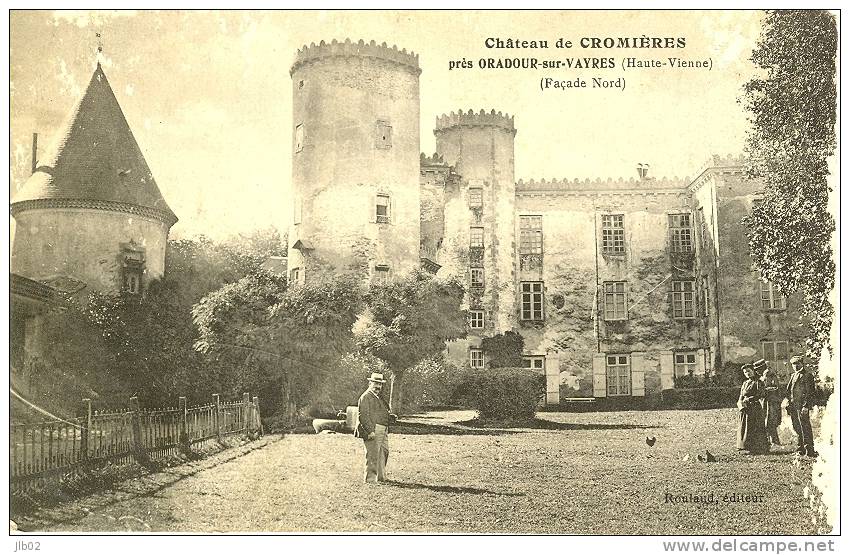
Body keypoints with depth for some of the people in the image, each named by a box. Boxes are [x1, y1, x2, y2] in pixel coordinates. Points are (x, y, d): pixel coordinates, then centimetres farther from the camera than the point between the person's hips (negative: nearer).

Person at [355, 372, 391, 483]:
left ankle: (381, 476, 27)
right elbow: (363, 415, -17)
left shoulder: (379, 397, 21)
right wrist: (370, 431, -22)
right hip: (373, 430, -10)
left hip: (383, 431, 10)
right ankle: (370, 478, -1)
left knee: (384, 452, 16)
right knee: (373, 455, -7)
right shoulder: (366, 397, -9)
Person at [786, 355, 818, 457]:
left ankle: (810, 450, -4)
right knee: (797, 429, 10)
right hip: (793, 406, 7)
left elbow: (810, 393, -10)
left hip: (802, 406, -7)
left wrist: (806, 406, -18)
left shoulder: (808, 376, -4)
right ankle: (801, 449, 18)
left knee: (805, 428, -8)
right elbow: (788, 392, 22)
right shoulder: (793, 376, 18)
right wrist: (789, 405, 15)